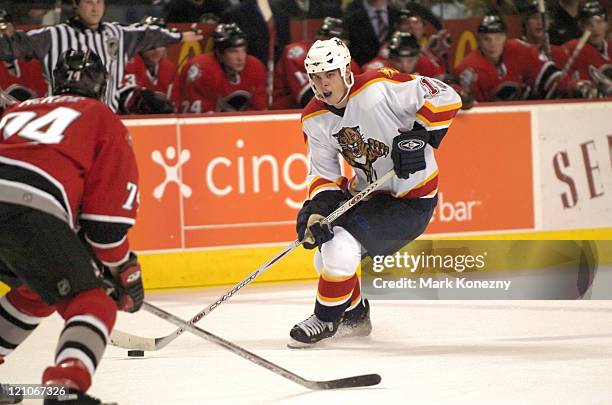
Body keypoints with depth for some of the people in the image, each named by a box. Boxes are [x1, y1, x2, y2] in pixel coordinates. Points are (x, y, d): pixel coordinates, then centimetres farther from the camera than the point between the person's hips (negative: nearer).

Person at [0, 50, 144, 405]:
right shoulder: (104, 120, 21)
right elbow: (106, 215, 11)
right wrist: (123, 271, 22)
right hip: (30, 211, -6)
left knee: (37, 290, 31)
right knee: (93, 304, 3)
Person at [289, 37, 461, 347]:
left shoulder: (378, 87, -23)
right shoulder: (315, 120, -2)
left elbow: (445, 97, -23)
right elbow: (324, 173, 0)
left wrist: (420, 136, -32)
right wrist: (316, 208, -17)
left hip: (412, 197, -8)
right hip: (367, 190, 8)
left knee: (340, 244, -21)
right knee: (325, 249, 10)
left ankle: (326, 319, 1)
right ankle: (354, 315, 36)